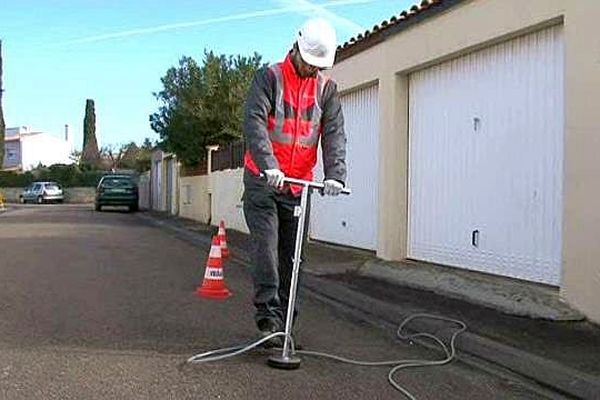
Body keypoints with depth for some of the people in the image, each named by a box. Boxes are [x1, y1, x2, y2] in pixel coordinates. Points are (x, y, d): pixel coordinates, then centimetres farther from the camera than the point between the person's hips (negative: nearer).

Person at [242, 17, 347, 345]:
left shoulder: (327, 88, 6)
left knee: (290, 254, 7)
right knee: (266, 244, -13)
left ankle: (283, 320, 15)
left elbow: (334, 134, -4)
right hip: (263, 179, -4)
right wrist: (269, 166, -34)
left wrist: (335, 174, -21)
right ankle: (268, 314, -10)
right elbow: (254, 122, -19)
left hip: (299, 184, 4)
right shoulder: (269, 77, -5)